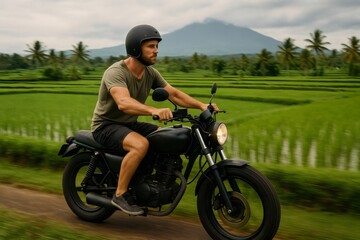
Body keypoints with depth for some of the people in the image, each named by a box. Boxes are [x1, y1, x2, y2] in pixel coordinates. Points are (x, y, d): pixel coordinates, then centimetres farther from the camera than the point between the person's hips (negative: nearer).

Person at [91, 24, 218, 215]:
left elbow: (173, 94, -2)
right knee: (141, 145, -35)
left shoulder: (151, 73, 1)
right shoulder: (116, 72, -23)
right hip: (106, 126, -7)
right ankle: (120, 194, -19)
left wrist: (201, 105, -17)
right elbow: (123, 102, -41)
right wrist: (154, 111, -58)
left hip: (130, 124, 7)